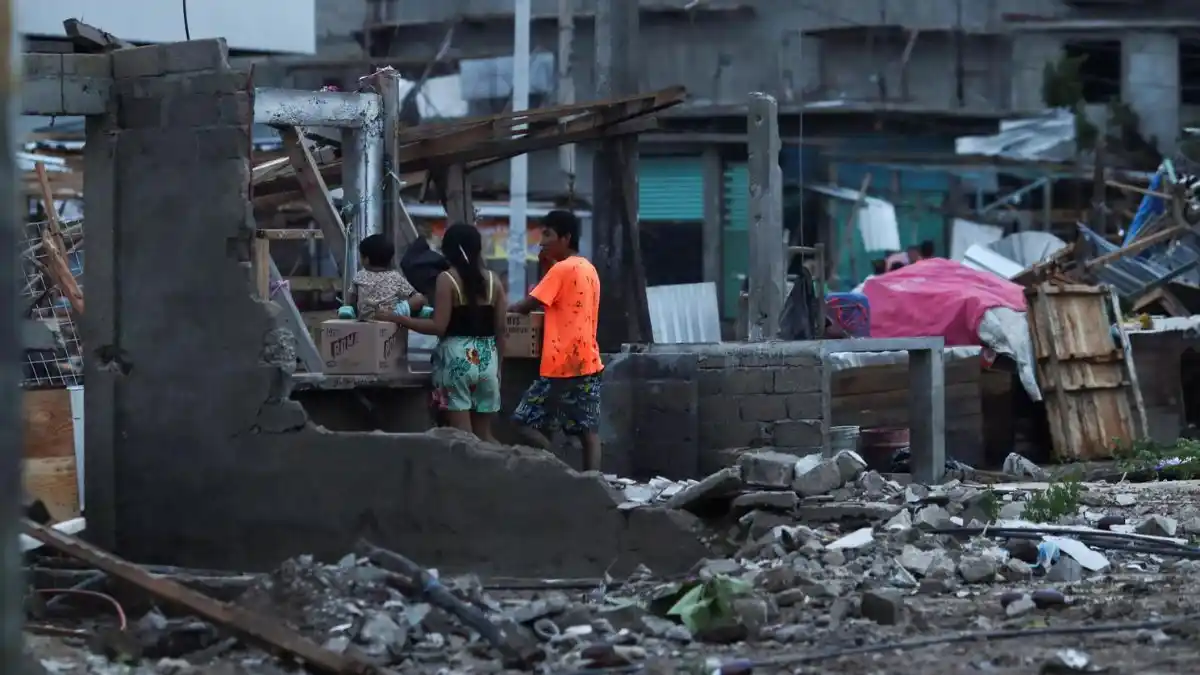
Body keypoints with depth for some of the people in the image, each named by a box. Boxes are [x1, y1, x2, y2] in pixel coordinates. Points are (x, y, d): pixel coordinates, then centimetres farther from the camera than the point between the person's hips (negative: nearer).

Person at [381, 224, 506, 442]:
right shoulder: (493, 281, 7)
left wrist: (398, 319, -4)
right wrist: (497, 364, 18)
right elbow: (500, 330, 7)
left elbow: (439, 327, -12)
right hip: (487, 359, 5)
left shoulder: (447, 279, -6)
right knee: (483, 434, 13)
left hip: (457, 357, -5)